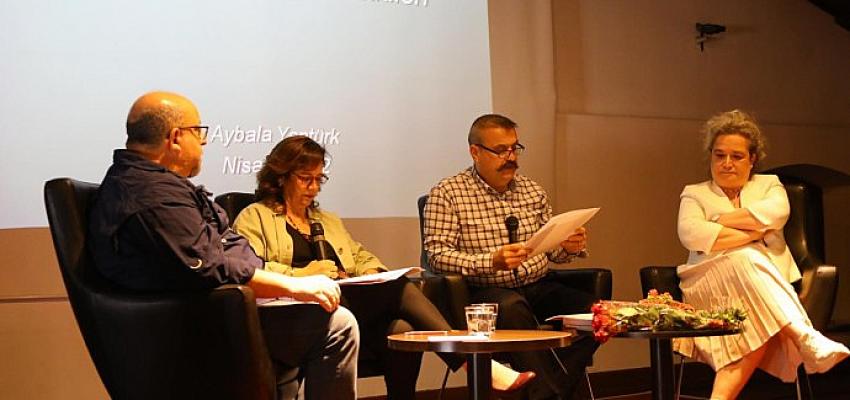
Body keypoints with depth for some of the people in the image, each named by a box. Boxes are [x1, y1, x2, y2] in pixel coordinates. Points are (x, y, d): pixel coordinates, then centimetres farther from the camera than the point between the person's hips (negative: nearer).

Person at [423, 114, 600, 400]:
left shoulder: (532, 190, 18)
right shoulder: (447, 194, 0)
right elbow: (437, 254, -10)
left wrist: (570, 247, -3)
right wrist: (491, 262, -25)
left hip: (539, 287, 5)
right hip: (484, 291, -5)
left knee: (594, 310, -23)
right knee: (512, 307, -39)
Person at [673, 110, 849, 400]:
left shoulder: (768, 185, 24)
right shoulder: (695, 193, 19)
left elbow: (777, 213, -4)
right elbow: (690, 234, -7)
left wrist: (721, 220, -3)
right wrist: (754, 232, -9)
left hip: (771, 284, 2)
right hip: (710, 286, -2)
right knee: (746, 261, -39)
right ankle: (807, 338, -48)